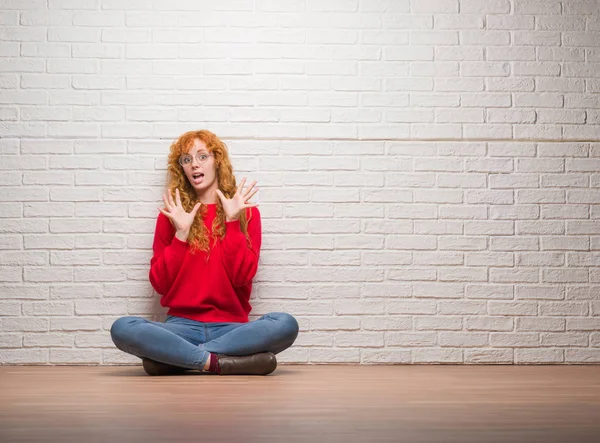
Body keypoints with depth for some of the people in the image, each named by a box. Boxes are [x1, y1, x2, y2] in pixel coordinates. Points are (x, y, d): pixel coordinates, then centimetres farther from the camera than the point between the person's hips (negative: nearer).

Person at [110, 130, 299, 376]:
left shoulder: (246, 211, 9)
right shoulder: (171, 214, 10)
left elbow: (242, 276, -4)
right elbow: (159, 284, 3)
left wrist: (232, 222, -9)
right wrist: (181, 233, -6)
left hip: (231, 326, 1)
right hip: (182, 325, 0)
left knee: (286, 324, -31)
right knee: (122, 328, -29)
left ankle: (172, 357, -24)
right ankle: (218, 362, -26)